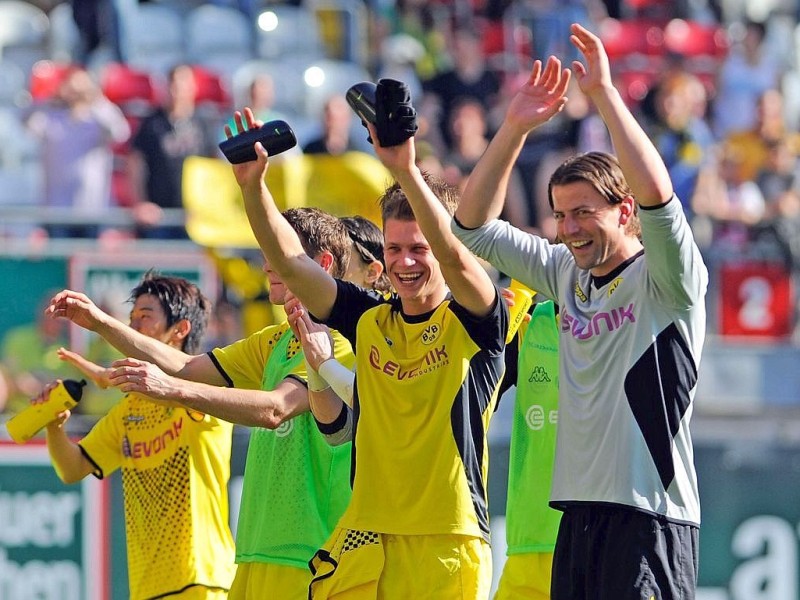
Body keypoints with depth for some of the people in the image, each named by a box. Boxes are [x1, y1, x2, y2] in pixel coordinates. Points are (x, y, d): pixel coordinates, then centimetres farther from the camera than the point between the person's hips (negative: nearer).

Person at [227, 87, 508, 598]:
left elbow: (454, 255, -21)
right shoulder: (369, 320, 12)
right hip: (363, 543, 4)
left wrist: (407, 172, -34)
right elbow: (289, 262, 4)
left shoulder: (472, 323, -1)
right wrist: (253, 185, -11)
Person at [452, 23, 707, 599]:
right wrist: (516, 126, 5)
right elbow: (474, 226, 17)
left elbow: (656, 193, -23)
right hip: (579, 513, 7)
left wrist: (604, 92, -18)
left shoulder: (666, 280, -5)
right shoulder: (567, 274, 14)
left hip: (649, 517, -7)